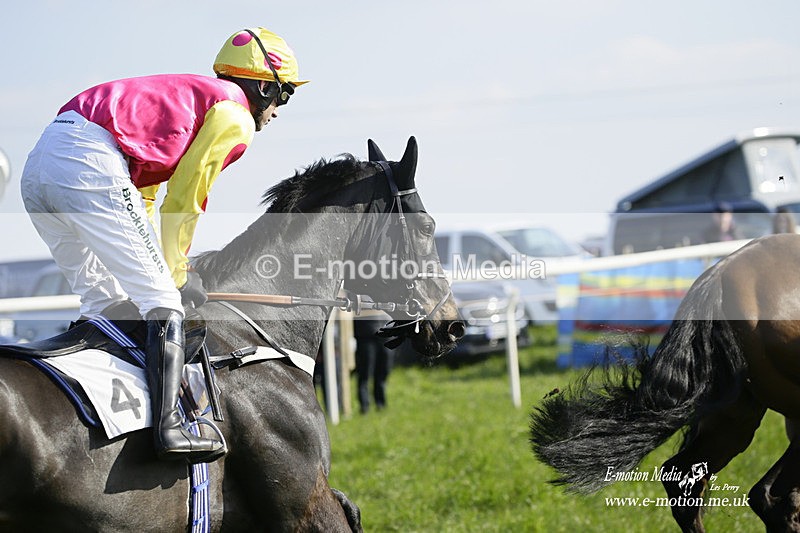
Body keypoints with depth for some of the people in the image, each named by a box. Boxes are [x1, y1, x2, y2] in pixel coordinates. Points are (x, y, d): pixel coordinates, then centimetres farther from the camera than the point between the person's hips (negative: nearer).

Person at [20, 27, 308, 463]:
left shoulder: (185, 95, 34)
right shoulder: (235, 116, 8)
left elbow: (141, 197, 32)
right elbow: (183, 205, 5)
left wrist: (162, 269, 29)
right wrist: (176, 276, 16)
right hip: (91, 166, -9)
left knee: (103, 300, 19)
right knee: (164, 304, -6)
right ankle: (167, 426, -18)